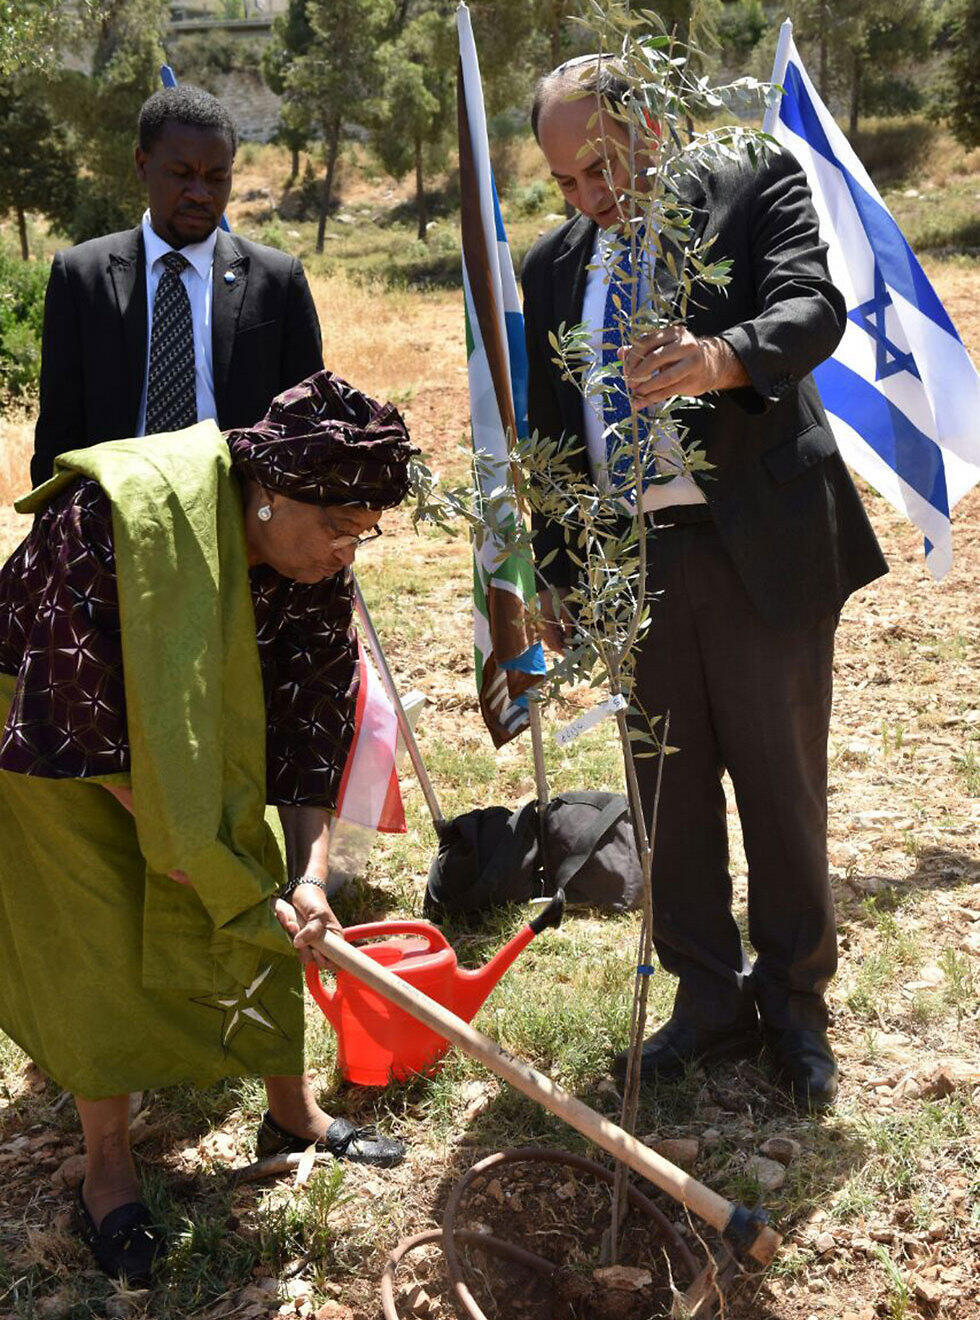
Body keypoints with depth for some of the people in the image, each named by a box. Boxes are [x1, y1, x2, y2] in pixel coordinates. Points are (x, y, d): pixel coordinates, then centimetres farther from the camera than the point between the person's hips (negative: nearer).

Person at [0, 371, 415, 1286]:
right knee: (96, 930, -5)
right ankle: (107, 1160, 13)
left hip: (201, 735, 6)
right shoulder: (113, 518, -37)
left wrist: (309, 874, -22)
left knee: (258, 905, 6)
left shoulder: (317, 569, -18)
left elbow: (312, 717, -14)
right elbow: (75, 706, -31)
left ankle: (291, 1108, 26)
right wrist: (162, 833, -23)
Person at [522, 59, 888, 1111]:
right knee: (669, 794, 9)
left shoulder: (757, 191, 0)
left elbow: (813, 307, -19)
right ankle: (709, 1003, 25)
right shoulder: (553, 266, 14)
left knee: (781, 785, 4)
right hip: (630, 560, 4)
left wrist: (721, 356, -40)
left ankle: (794, 1005, 23)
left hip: (763, 548, -4)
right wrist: (553, 572, 11)